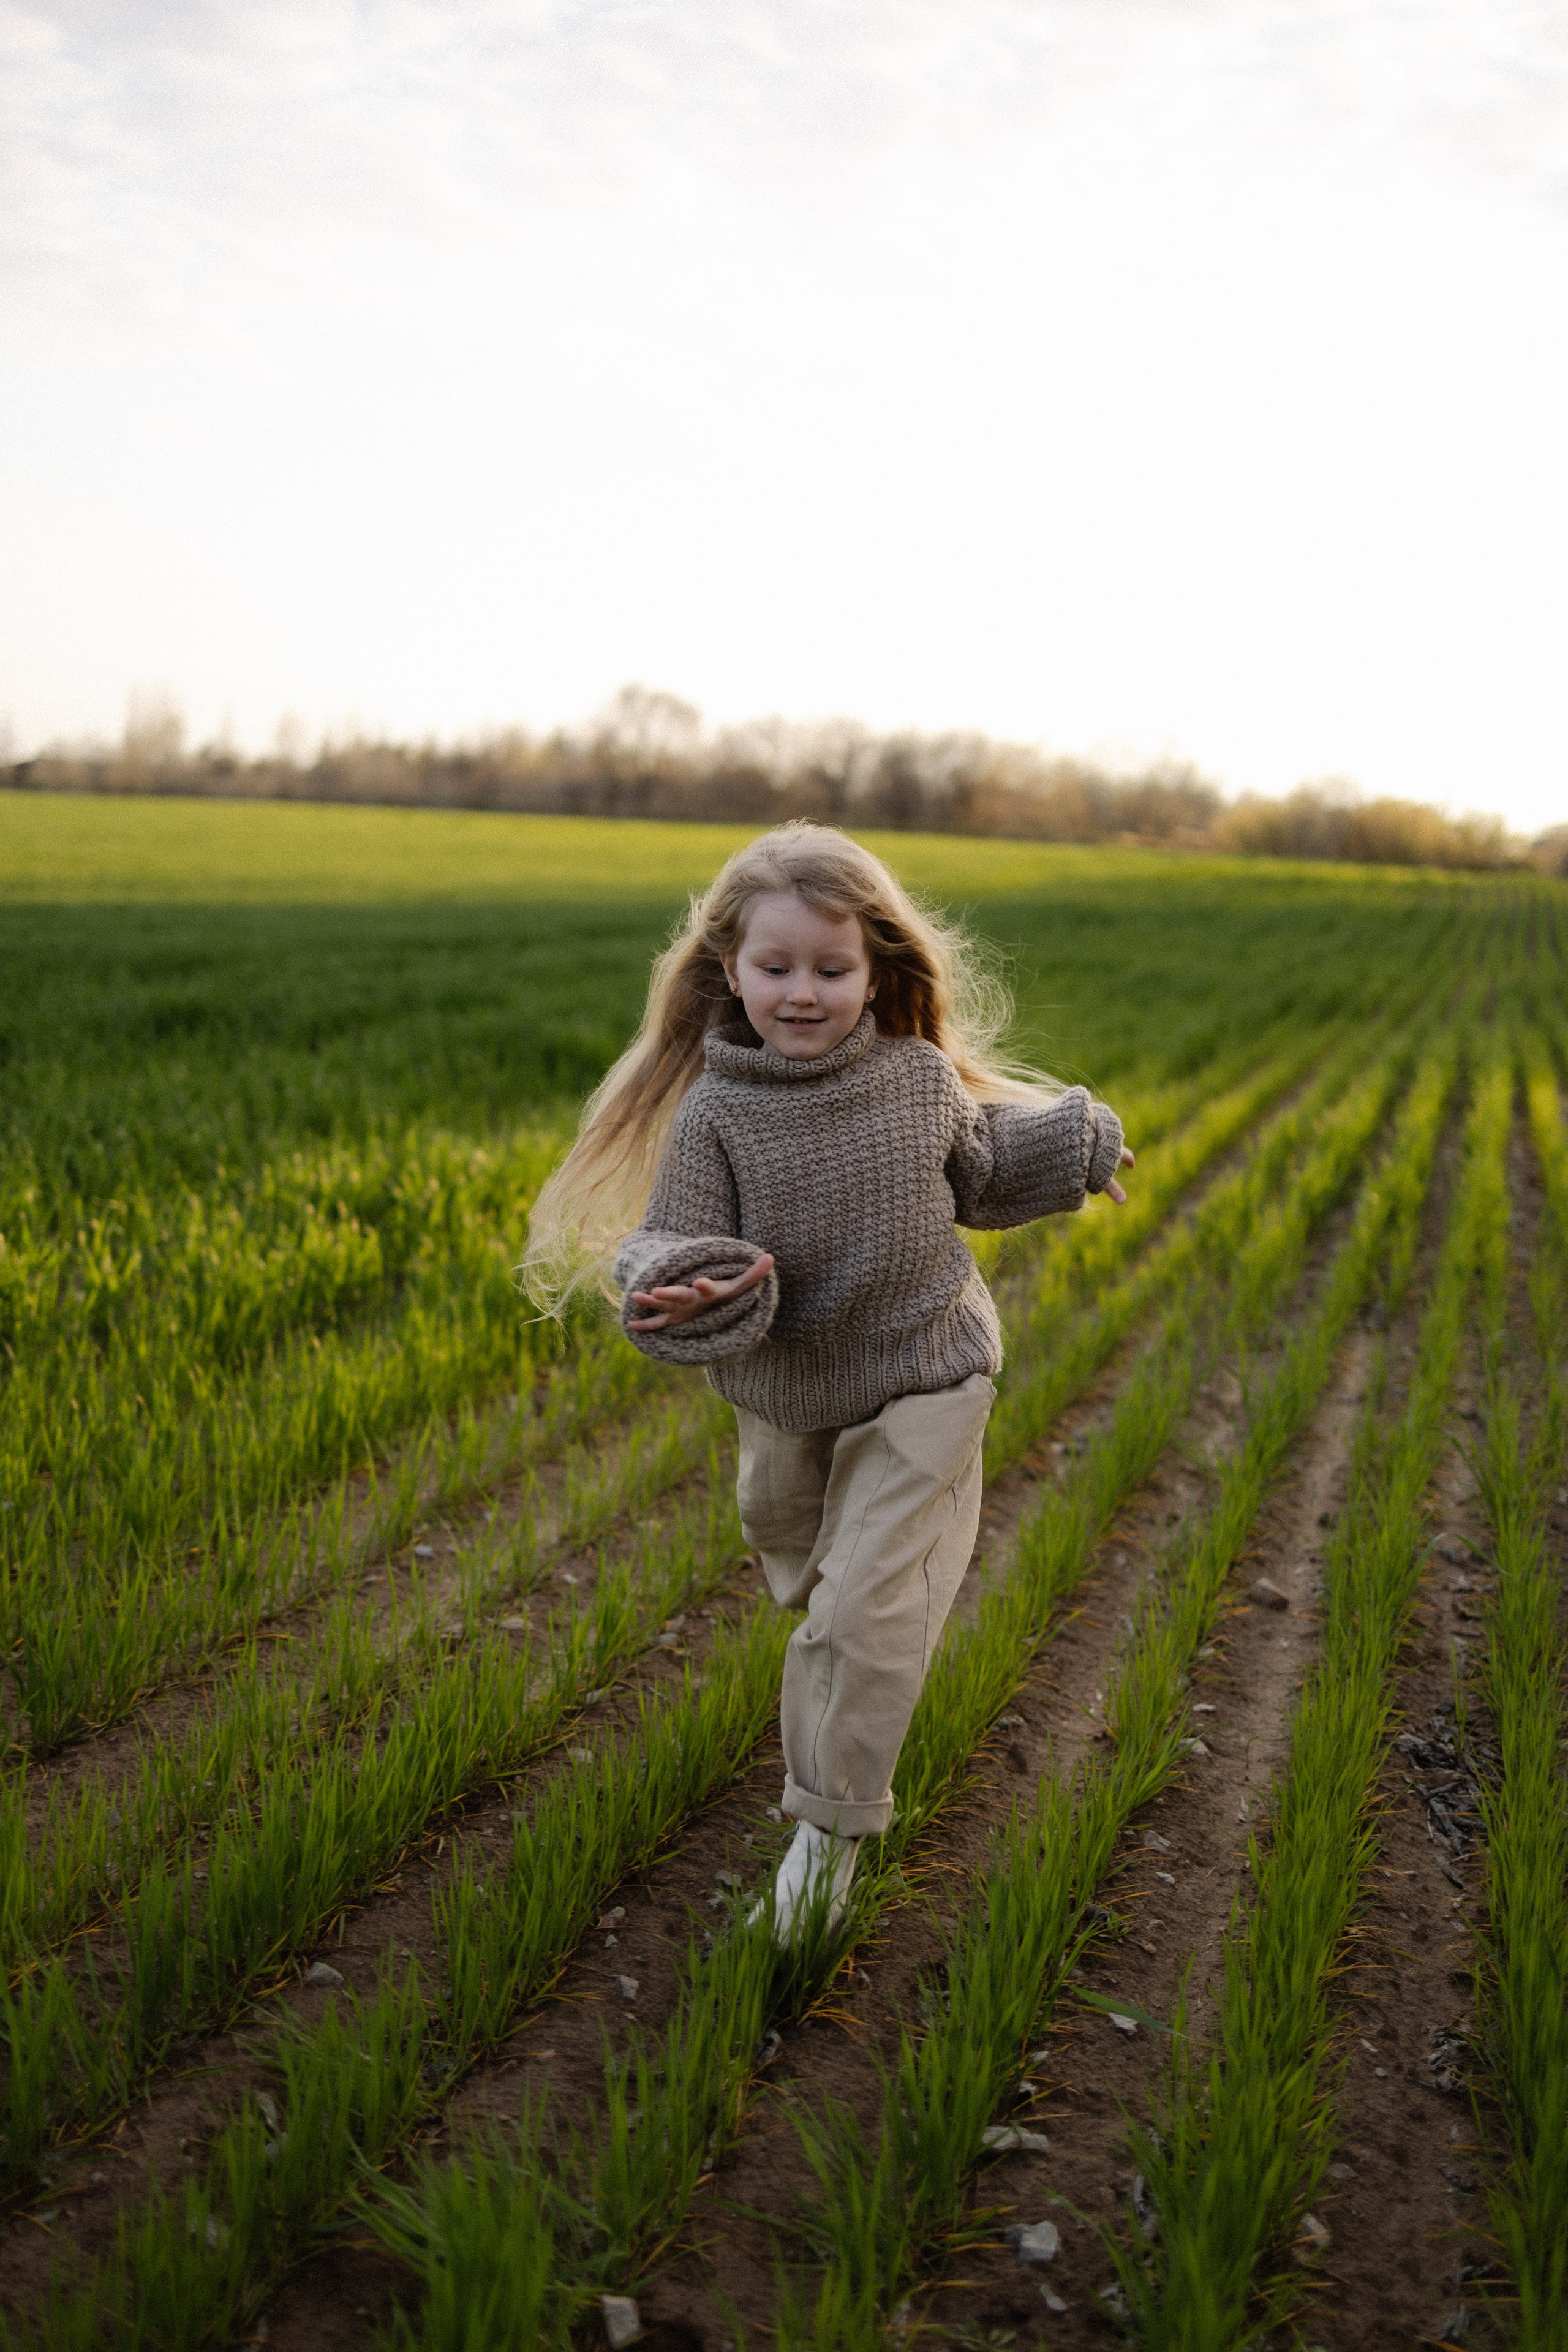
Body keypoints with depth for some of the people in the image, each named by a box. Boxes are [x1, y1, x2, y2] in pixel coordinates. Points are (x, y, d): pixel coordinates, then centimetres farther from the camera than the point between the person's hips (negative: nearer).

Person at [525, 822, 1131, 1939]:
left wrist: (1070, 1143, 8)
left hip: (919, 1389, -2)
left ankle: (833, 1819, 11)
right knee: (793, 1547, 30)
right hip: (783, 1393, 2)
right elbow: (673, 1250, -23)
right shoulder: (714, 1114, -21)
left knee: (865, 1611, -9)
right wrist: (686, 1293, -44)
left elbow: (972, 1169, 9)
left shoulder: (921, 1079, -14)